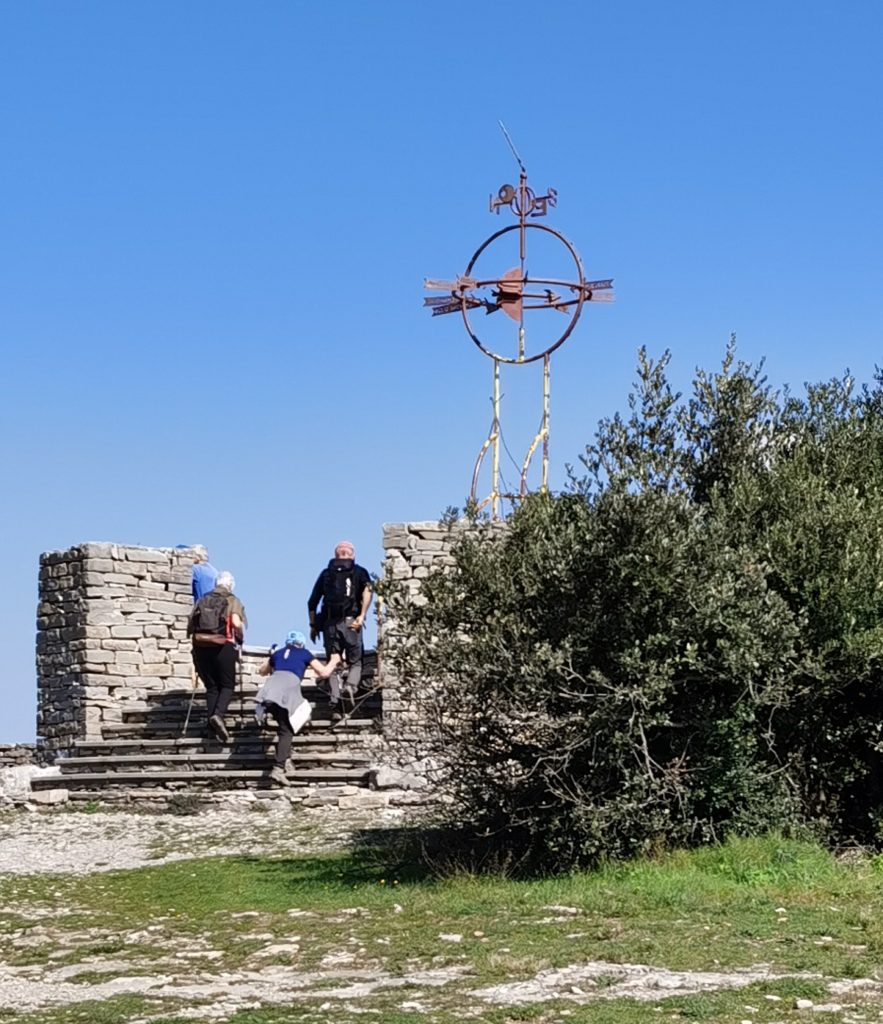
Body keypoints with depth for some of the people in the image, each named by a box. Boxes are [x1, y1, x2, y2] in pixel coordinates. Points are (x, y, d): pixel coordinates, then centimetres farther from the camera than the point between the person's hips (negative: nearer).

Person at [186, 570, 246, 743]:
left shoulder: (202, 601, 17)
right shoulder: (233, 601, 6)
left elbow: (190, 624, 10)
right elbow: (237, 623, -9)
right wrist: (240, 638, 8)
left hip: (201, 646, 3)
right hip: (223, 646, -3)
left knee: (211, 686, 11)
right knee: (227, 685, 6)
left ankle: (213, 726, 3)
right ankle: (218, 714, -20)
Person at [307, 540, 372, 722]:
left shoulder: (326, 573, 18)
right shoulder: (359, 572, 12)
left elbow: (312, 602, 12)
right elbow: (367, 591, -10)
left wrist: (313, 625, 17)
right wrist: (362, 615, -13)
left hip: (329, 623, 2)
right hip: (350, 621, -2)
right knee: (355, 661, 11)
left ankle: (335, 705, -6)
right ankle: (351, 686, -19)